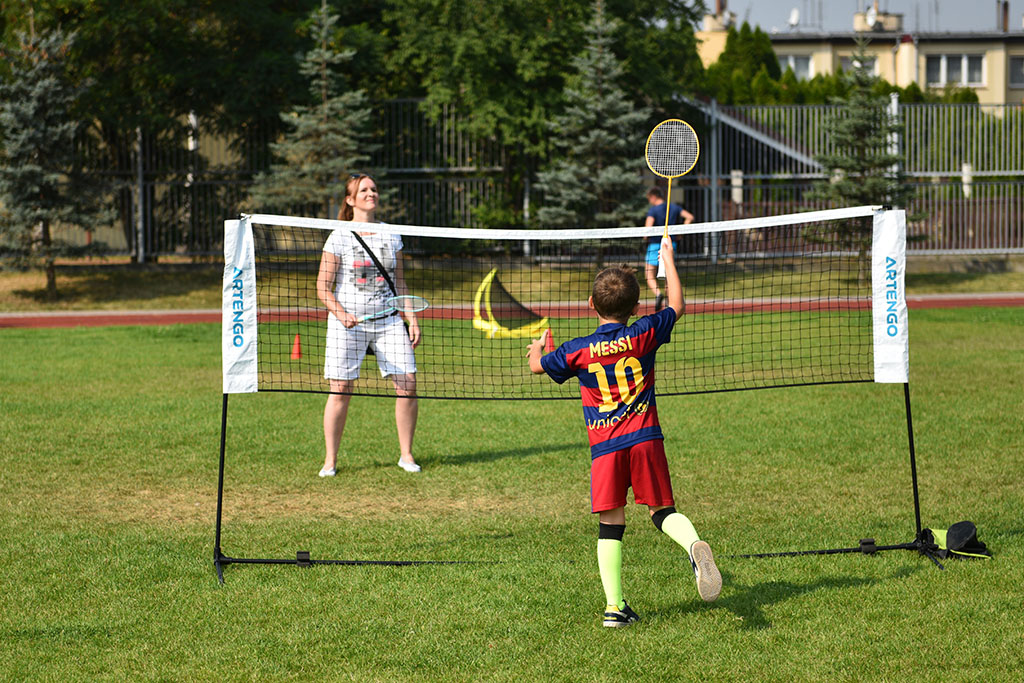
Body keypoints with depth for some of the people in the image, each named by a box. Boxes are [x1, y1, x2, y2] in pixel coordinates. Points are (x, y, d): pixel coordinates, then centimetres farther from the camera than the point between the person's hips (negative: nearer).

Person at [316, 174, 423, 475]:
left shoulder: (391, 235, 10)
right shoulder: (340, 237, -2)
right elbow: (323, 286, -2)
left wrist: (412, 319, 8)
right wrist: (341, 313, -18)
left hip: (388, 321, 3)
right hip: (348, 322, -3)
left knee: (407, 382, -7)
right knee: (340, 390, -4)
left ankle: (406, 455, 6)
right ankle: (330, 459, 7)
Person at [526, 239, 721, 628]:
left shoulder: (578, 351, 0)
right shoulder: (645, 335, 1)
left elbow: (537, 365, 17)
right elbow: (676, 306, 19)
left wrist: (537, 347, 40)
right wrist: (667, 260, 29)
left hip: (605, 446, -1)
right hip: (645, 437, 1)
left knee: (610, 524, 3)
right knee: (662, 510, 9)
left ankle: (614, 606, -2)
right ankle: (694, 546, -24)